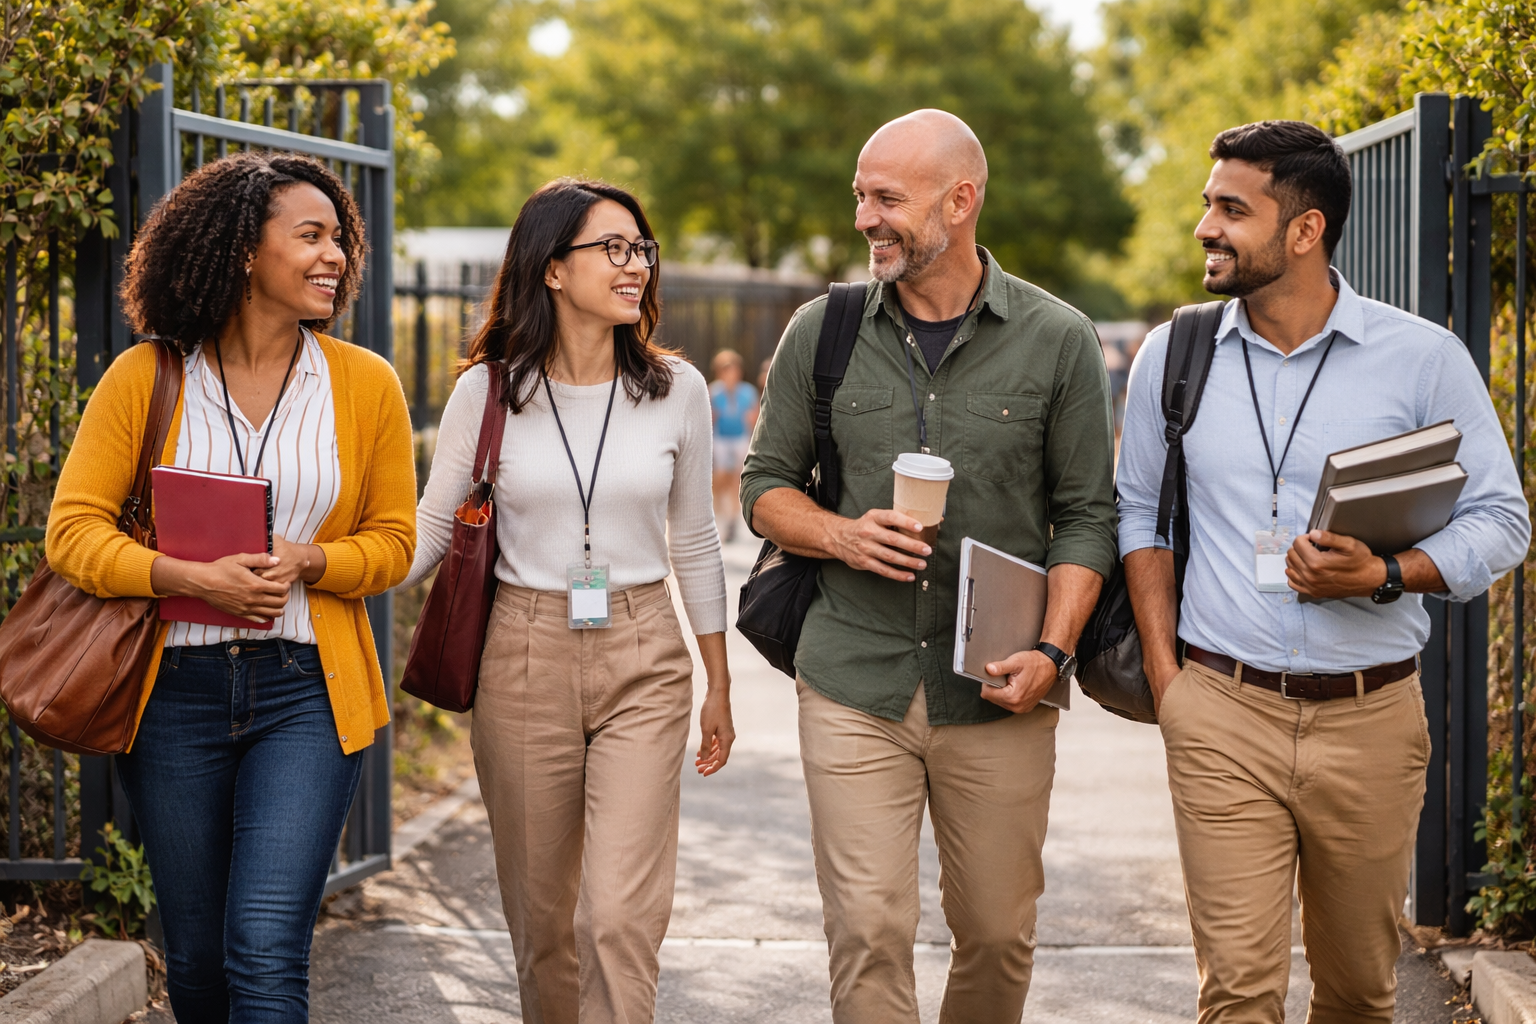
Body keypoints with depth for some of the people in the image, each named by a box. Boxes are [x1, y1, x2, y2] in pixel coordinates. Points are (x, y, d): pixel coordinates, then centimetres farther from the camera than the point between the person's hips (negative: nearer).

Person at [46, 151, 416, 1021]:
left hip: (307, 694, -1)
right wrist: (190, 578, -18)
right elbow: (74, 529, -2)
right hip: (177, 692, 1)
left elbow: (393, 541, 8)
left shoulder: (365, 384, 3)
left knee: (266, 951, -12)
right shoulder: (144, 379, 0)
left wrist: (308, 563, -14)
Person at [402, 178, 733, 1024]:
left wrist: (719, 686, 15)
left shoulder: (676, 390, 2)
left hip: (643, 665, 0)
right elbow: (428, 532, 1)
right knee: (540, 913, 10)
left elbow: (694, 542, 11)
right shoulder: (487, 390, -3)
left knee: (622, 911, -11)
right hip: (525, 660, 0)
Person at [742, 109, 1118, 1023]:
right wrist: (841, 536, -8)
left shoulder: (1058, 341, 1)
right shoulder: (822, 332, 5)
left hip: (998, 701, 0)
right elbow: (766, 484, 13)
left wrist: (1052, 652, -11)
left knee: (998, 934, 8)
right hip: (855, 687, 1)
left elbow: (1087, 517, 3)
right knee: (868, 932, -4)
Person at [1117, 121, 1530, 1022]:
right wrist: (1163, 672, 5)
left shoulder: (1425, 359, -2)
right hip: (1224, 717, 1)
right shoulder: (1174, 356, 5)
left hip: (1373, 718, 0)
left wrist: (1385, 577, -17)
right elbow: (1141, 513, 15)